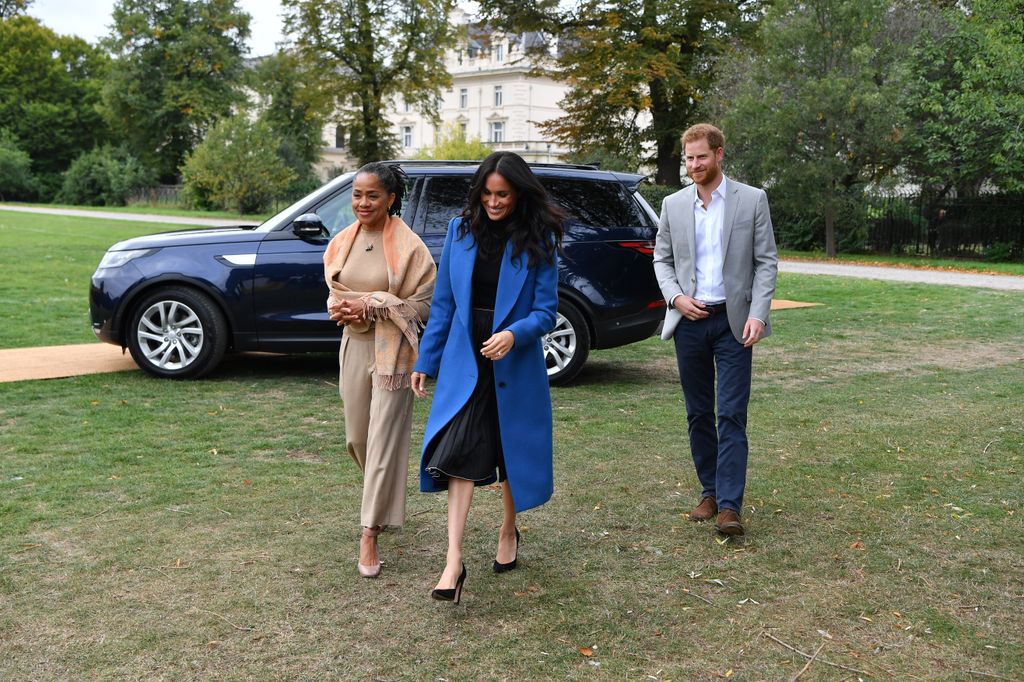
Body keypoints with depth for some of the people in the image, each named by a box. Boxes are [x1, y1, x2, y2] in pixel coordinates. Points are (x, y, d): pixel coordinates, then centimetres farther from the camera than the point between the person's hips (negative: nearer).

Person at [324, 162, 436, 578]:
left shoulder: (408, 246, -10)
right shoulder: (342, 243, 7)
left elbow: (424, 303, -10)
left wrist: (371, 306, -17)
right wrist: (340, 308, -7)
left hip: (393, 350, -6)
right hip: (354, 346, 6)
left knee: (384, 440, -6)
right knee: (358, 437, 16)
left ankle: (370, 535, -2)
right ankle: (385, 499, 43)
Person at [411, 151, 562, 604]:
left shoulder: (537, 241, -5)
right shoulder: (460, 231, 2)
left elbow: (546, 311, -7)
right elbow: (443, 303, 6)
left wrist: (514, 334, -27)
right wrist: (425, 361, 7)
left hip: (514, 365, -1)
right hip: (464, 362, 1)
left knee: (513, 452, 12)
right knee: (459, 455, -9)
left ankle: (508, 533, 37)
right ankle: (454, 562, -9)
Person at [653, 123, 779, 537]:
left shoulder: (752, 200, 0)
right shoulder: (674, 205, 7)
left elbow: (767, 262, -1)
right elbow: (662, 259, 12)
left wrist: (758, 314, -13)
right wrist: (676, 297, -7)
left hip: (733, 321, -3)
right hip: (689, 321, 3)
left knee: (731, 416, -7)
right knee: (698, 414, 10)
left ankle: (730, 506, -7)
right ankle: (710, 492, 23)